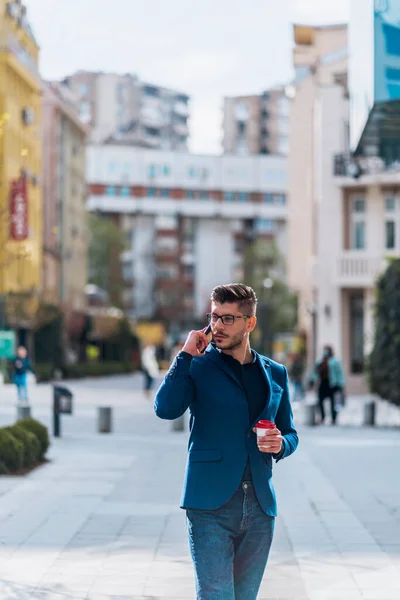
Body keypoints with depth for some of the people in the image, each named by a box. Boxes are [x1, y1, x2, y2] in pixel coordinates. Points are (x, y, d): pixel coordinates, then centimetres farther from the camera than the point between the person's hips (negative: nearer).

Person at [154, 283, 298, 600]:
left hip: (260, 505, 4)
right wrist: (186, 355, -14)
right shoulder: (198, 366, 1)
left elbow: (290, 433, 19)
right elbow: (165, 408, -15)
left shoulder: (275, 374, 12)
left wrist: (281, 444, -4)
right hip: (212, 503, -4)